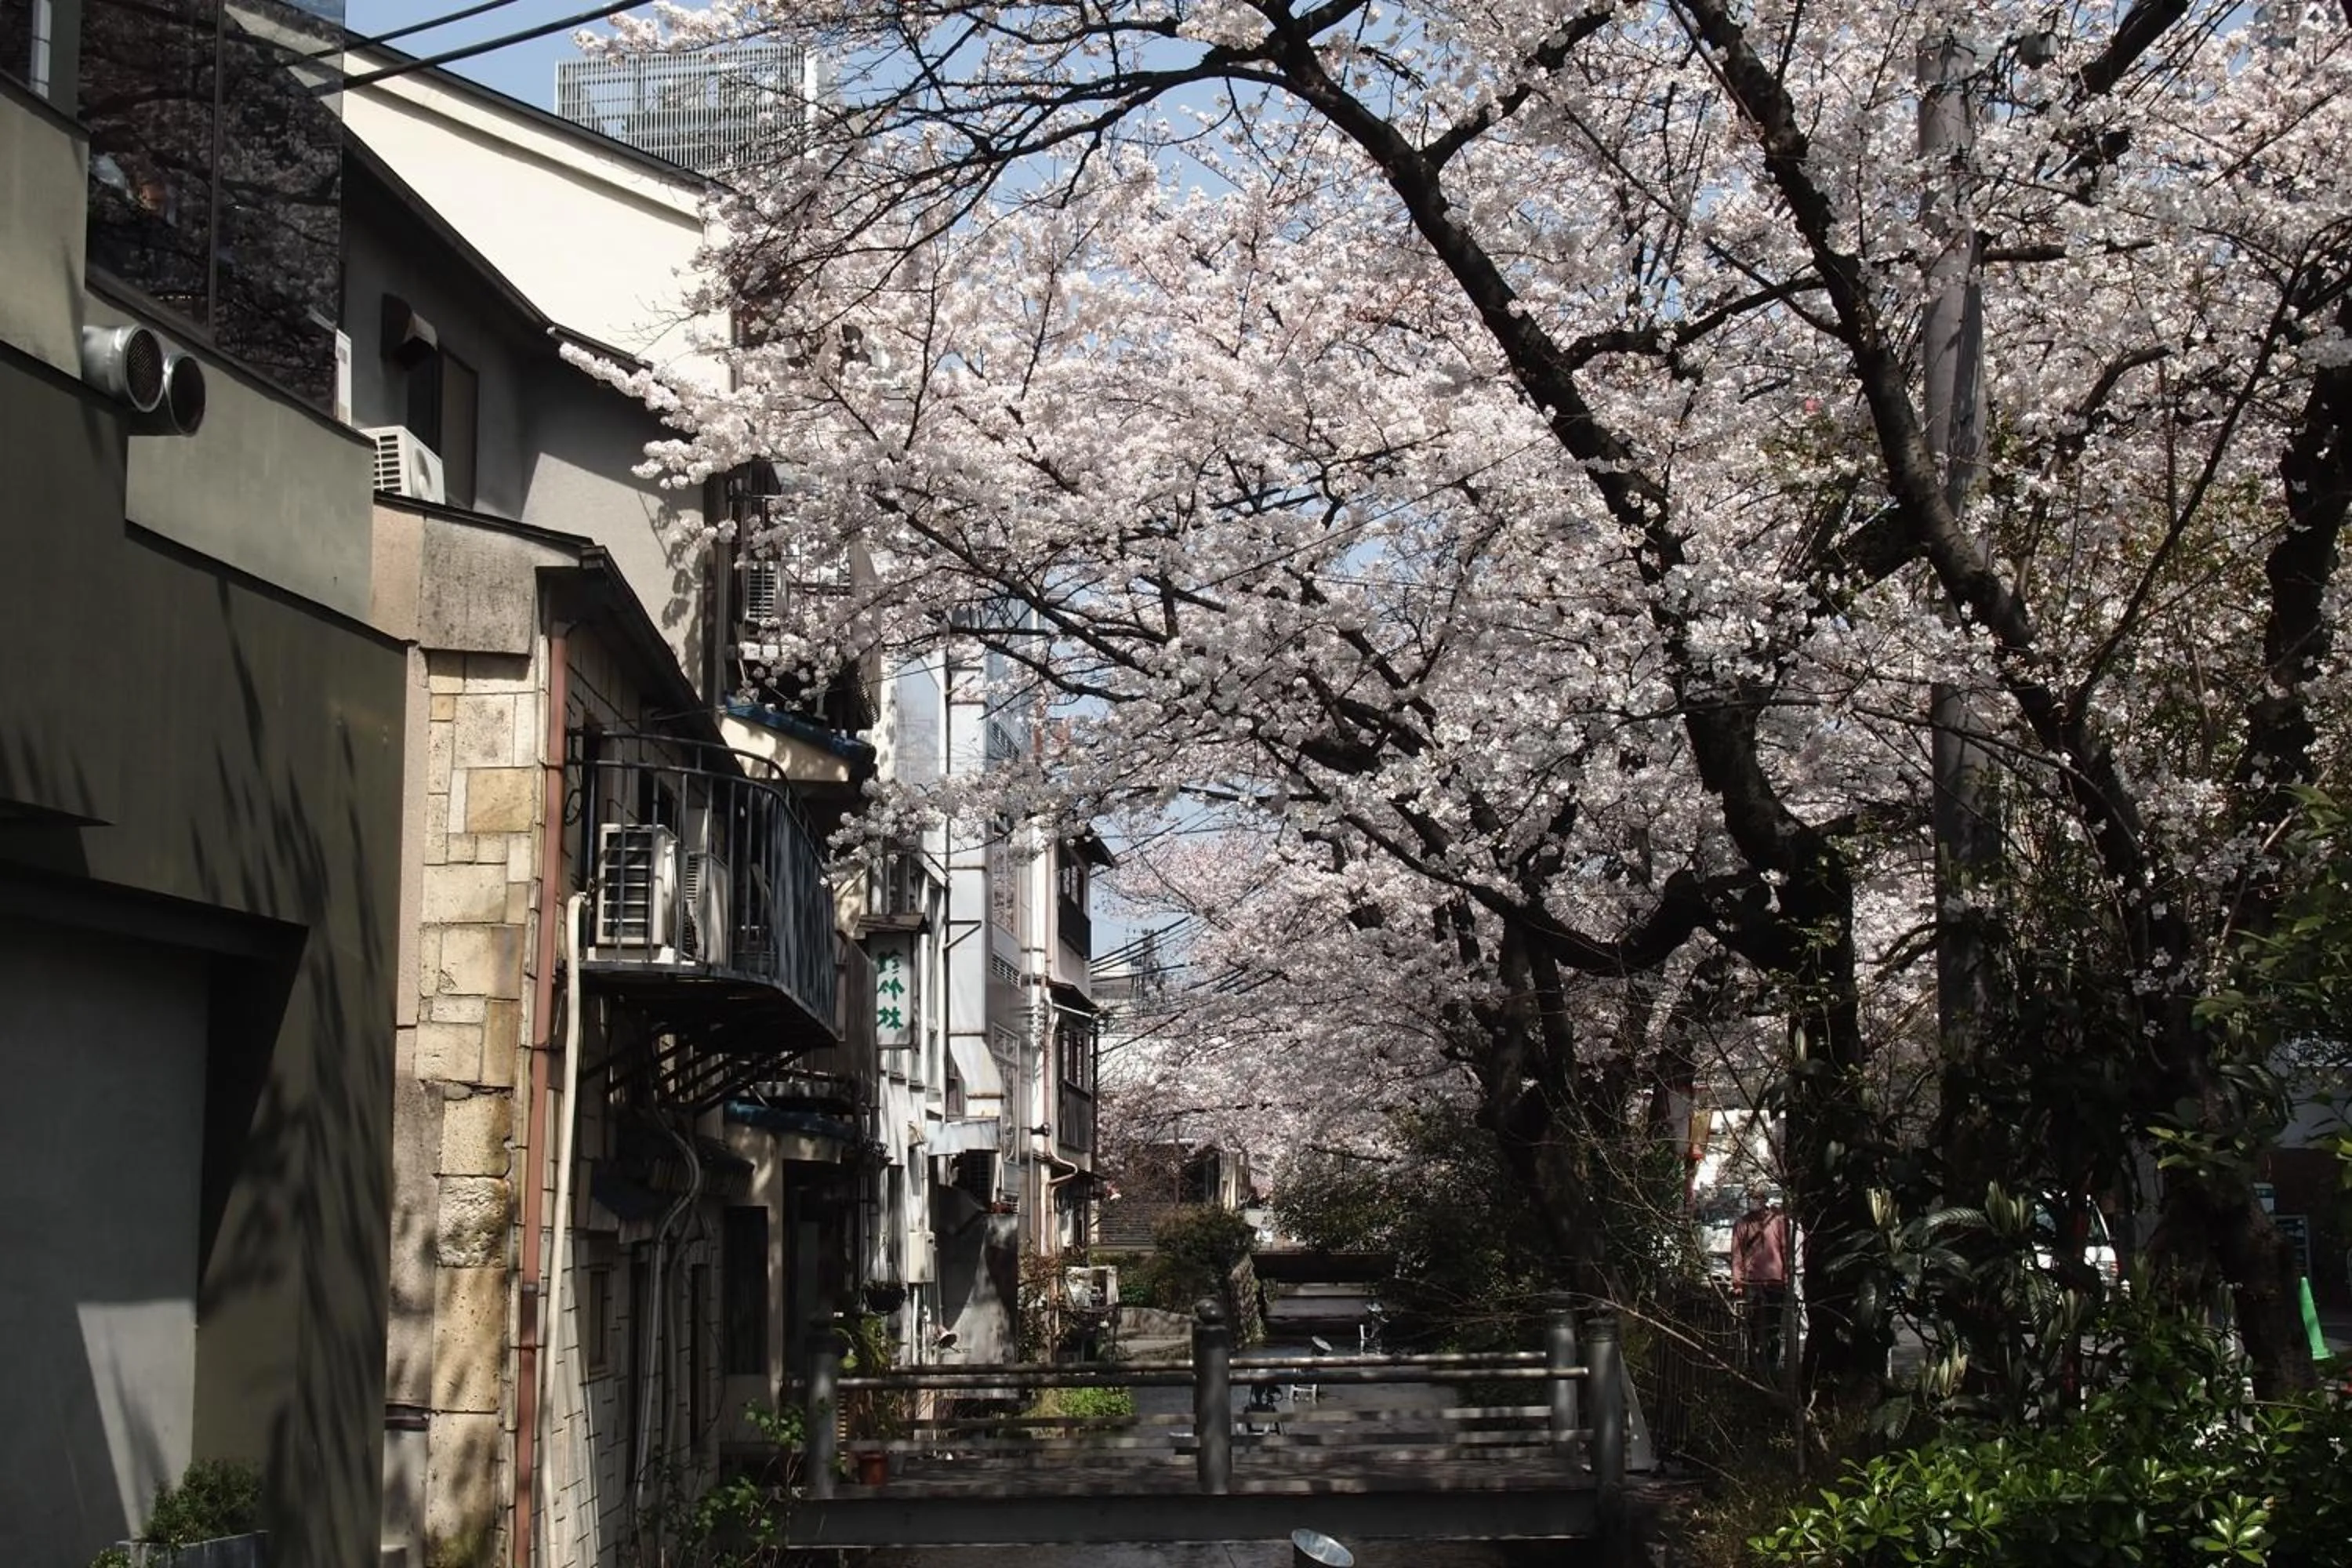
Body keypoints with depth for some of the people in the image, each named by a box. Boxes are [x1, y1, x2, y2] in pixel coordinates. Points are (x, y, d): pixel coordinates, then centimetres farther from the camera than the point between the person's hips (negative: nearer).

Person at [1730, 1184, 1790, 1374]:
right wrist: (1737, 1283, -2)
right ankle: (1756, 1367, 3)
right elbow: (1737, 1254, 4)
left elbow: (1786, 1250, 6)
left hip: (1775, 1280, 0)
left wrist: (1788, 1278, 2)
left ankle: (1772, 1365, 18)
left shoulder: (1779, 1220, 4)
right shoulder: (1742, 1224, 6)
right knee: (1755, 1329, -1)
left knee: (1774, 1329, 8)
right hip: (1752, 1283, 0)